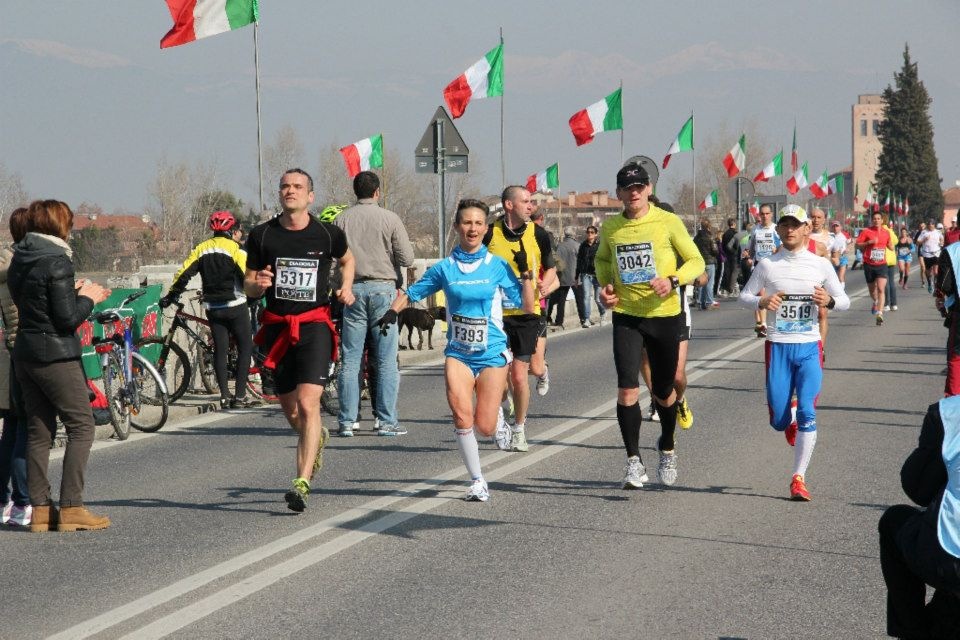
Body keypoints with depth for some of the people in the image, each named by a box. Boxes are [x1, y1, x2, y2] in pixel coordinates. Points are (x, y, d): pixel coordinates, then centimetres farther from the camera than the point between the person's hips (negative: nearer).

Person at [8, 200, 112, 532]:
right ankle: (71, 507, -6)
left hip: (24, 354, 8)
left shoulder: (19, 260, 10)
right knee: (81, 426, -1)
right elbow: (68, 319, -17)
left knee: (39, 430, 11)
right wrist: (87, 298, 0)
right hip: (55, 355, -8)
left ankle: (40, 508, 10)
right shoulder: (57, 262, -16)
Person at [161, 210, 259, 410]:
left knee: (220, 349, 9)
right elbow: (248, 276, -15)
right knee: (245, 347, 2)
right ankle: (240, 396, -5)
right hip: (235, 305, -5)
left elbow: (183, 275, 6)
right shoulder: (235, 249, -7)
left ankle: (224, 396, 5)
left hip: (212, 308, 5)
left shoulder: (201, 249, 8)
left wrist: (170, 296, 14)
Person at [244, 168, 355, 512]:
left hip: (314, 326, -3)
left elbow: (347, 259, 23)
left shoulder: (327, 234, 0)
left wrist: (346, 287, 5)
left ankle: (302, 483, -20)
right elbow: (248, 285, 8)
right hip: (277, 328, 3)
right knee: (291, 412, 12)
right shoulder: (261, 235, 2)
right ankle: (318, 437, 47)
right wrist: (259, 284, -15)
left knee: (308, 404, -18)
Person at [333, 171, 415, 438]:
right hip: (383, 288, -2)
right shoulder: (389, 218, -3)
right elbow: (407, 258, -4)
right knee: (386, 360, 3)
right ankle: (387, 421, 1)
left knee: (350, 360, 5)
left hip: (352, 289, 2)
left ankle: (347, 421, 4)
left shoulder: (341, 220, 2)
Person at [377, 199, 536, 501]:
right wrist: (393, 311, -5)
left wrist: (525, 272, -10)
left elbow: (528, 307, 0)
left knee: (485, 428, -3)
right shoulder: (445, 268, 2)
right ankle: (477, 480, -7)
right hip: (458, 353, 0)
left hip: (492, 353, 0)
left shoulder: (497, 266, 0)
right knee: (462, 414, -22)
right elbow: (412, 292, 13)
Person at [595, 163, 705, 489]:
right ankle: (633, 461, -7)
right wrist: (605, 285, 2)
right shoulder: (610, 227, 1)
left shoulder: (668, 222, -8)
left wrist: (673, 280, -20)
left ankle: (667, 448, 38)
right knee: (627, 389, -14)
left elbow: (696, 261, -2)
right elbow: (602, 259, 22)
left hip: (664, 315, -1)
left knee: (663, 391, 12)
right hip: (626, 316, 1)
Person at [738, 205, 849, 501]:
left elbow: (845, 301, 9)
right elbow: (744, 296, 9)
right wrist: (762, 302, -13)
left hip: (809, 346, 0)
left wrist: (829, 301, -14)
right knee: (778, 420, 1)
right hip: (778, 346, 0)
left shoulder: (821, 265, 4)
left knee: (807, 414, -13)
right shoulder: (767, 265, 3)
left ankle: (799, 478, -6)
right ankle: (789, 422, 40)